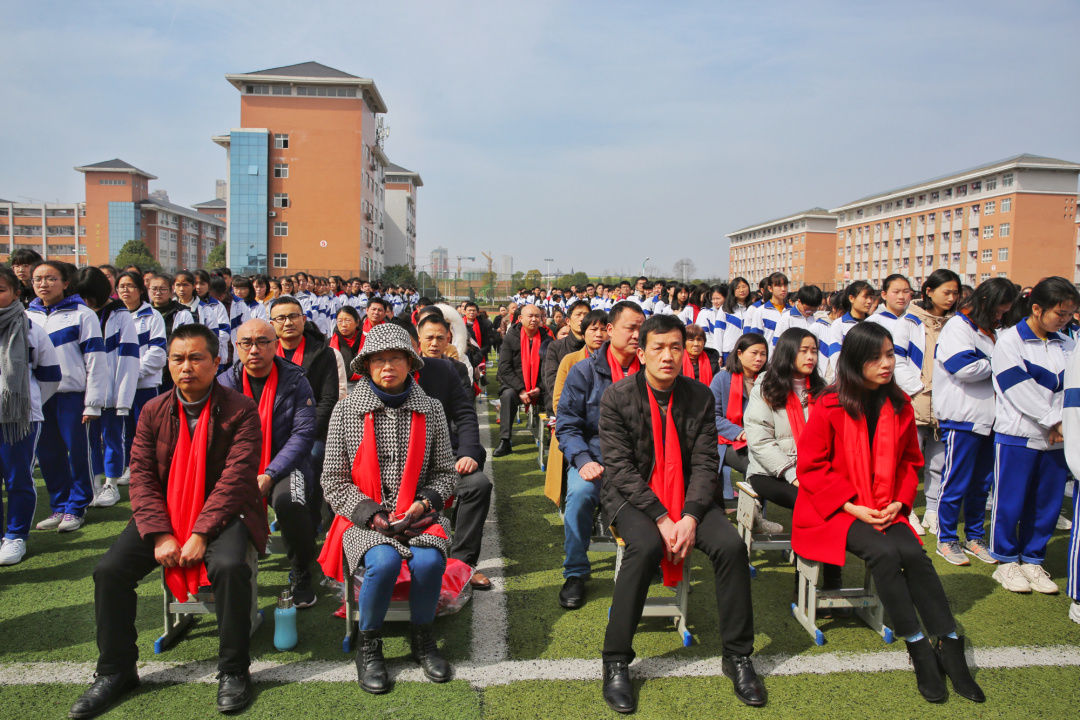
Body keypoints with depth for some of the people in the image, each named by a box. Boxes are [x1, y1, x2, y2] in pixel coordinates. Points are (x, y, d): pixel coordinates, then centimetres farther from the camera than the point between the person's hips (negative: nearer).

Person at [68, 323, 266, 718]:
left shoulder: (240, 410, -8)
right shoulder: (153, 411, 6)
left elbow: (235, 478, -15)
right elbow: (142, 476, 1)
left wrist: (200, 534, -23)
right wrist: (160, 534, -13)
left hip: (221, 512, -4)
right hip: (164, 515, 5)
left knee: (229, 566, -32)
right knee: (109, 570, -12)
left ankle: (233, 671, -12)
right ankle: (115, 671, 9)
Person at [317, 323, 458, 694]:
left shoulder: (431, 410, 4)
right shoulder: (346, 410, -1)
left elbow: (444, 473, 10)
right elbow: (333, 481, 0)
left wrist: (424, 503, -9)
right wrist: (371, 514, -13)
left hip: (417, 513, 1)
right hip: (363, 517, -1)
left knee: (429, 561, -29)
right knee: (384, 562, -31)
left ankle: (422, 637, 2)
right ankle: (368, 645, -3)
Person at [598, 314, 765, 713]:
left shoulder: (700, 396, 0)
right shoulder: (617, 397, -8)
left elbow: (705, 463, -2)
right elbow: (620, 467, -13)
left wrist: (689, 517, -17)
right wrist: (662, 519, -21)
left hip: (686, 494, 3)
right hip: (631, 495, -3)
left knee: (731, 544, -21)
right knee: (645, 546, -33)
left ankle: (738, 656, -1)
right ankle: (616, 661, -17)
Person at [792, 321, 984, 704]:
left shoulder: (900, 406, 6)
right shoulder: (829, 406, -10)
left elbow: (910, 461, 16)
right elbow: (810, 467, -8)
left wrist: (900, 502, -2)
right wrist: (853, 506, -15)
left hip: (884, 511, 4)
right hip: (834, 511, -4)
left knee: (913, 553, -23)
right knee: (884, 552, -28)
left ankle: (949, 645, -15)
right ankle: (918, 648, -17)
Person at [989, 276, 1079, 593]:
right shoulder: (1009, 341, -6)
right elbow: (1020, 389, -13)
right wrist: (1054, 420, -13)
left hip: (1054, 438, 5)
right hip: (1017, 435, -5)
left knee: (1047, 502, 9)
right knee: (1011, 501, 2)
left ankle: (1032, 560, 23)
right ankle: (1006, 561, 16)